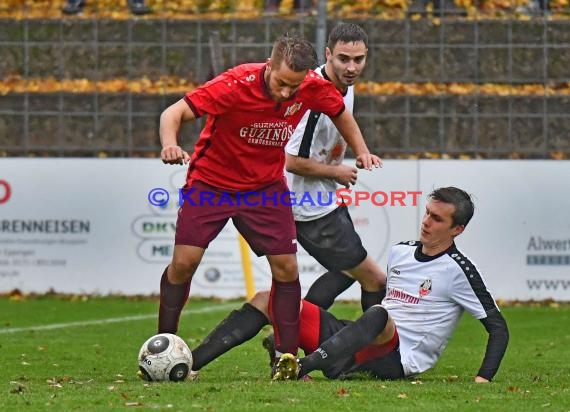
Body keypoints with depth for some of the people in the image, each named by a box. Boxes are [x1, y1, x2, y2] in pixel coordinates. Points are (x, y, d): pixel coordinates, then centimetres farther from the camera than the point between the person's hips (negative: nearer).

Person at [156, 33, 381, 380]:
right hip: (210, 182, -3)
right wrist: (170, 145, -49)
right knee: (184, 262, -12)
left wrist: (362, 151, -3)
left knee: (286, 268, -5)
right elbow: (174, 113, -29)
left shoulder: (314, 88, -16)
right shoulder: (236, 85, -29)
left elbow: (341, 113, 8)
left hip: (266, 187, 3)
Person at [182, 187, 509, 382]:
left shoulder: (458, 270, -5)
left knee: (379, 316, -43)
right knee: (267, 300, -1)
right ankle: (189, 365, -16)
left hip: (398, 360, -8)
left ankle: (301, 368, -61)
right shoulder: (400, 252, 16)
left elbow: (498, 326, -5)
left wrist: (484, 379, -17)